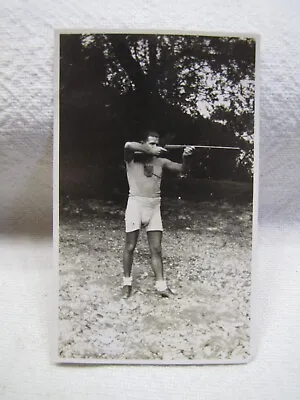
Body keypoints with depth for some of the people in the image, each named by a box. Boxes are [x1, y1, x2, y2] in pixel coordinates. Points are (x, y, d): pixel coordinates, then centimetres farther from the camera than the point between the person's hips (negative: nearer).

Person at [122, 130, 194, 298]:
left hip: (154, 207, 3)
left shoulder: (161, 161, 8)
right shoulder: (132, 158, 0)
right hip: (136, 204, -3)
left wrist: (185, 157, -17)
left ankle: (161, 285, 13)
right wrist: (150, 150, -22)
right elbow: (128, 145, -23)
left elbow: (182, 169, 2)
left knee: (156, 249, 5)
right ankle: (127, 281, 23)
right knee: (130, 247, 6)